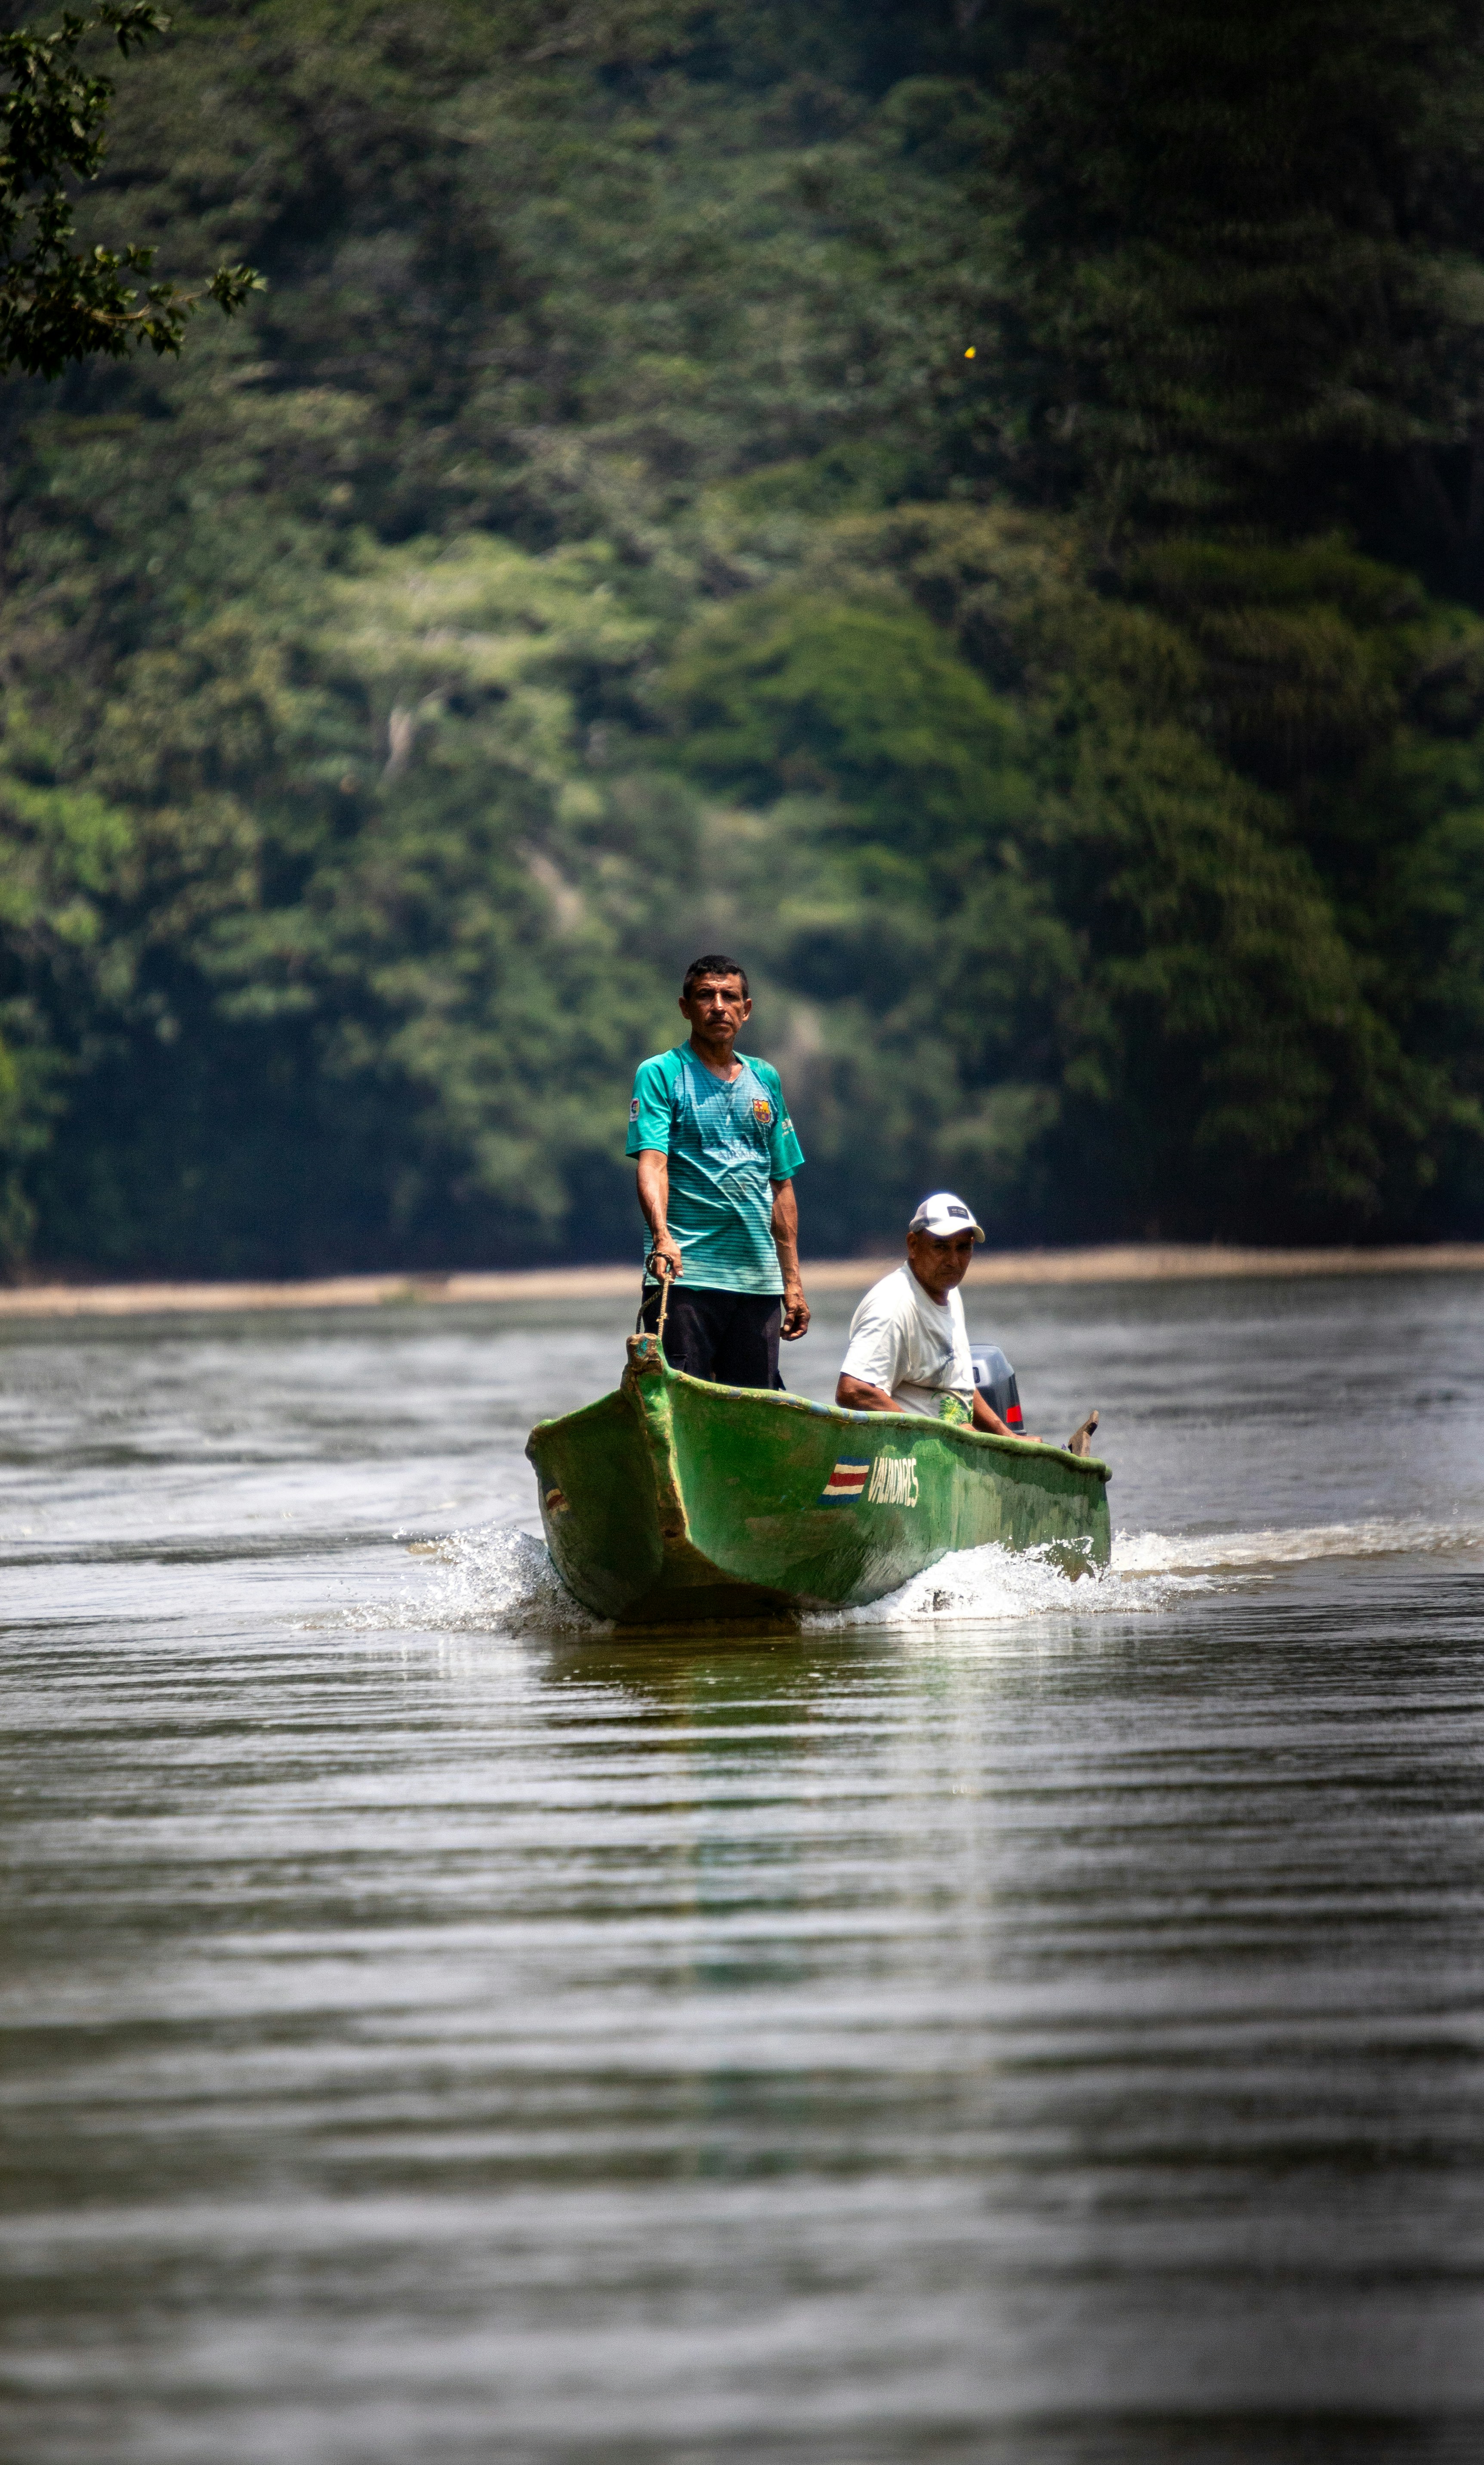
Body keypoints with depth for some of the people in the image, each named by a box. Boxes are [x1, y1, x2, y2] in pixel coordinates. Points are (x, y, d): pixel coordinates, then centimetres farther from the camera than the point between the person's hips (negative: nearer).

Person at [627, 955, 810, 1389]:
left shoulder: (765, 1080, 17)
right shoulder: (661, 1074, 1)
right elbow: (652, 1163, -13)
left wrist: (792, 1280, 14)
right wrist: (662, 1236, -31)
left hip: (758, 1280, 5)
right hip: (685, 1273, -5)